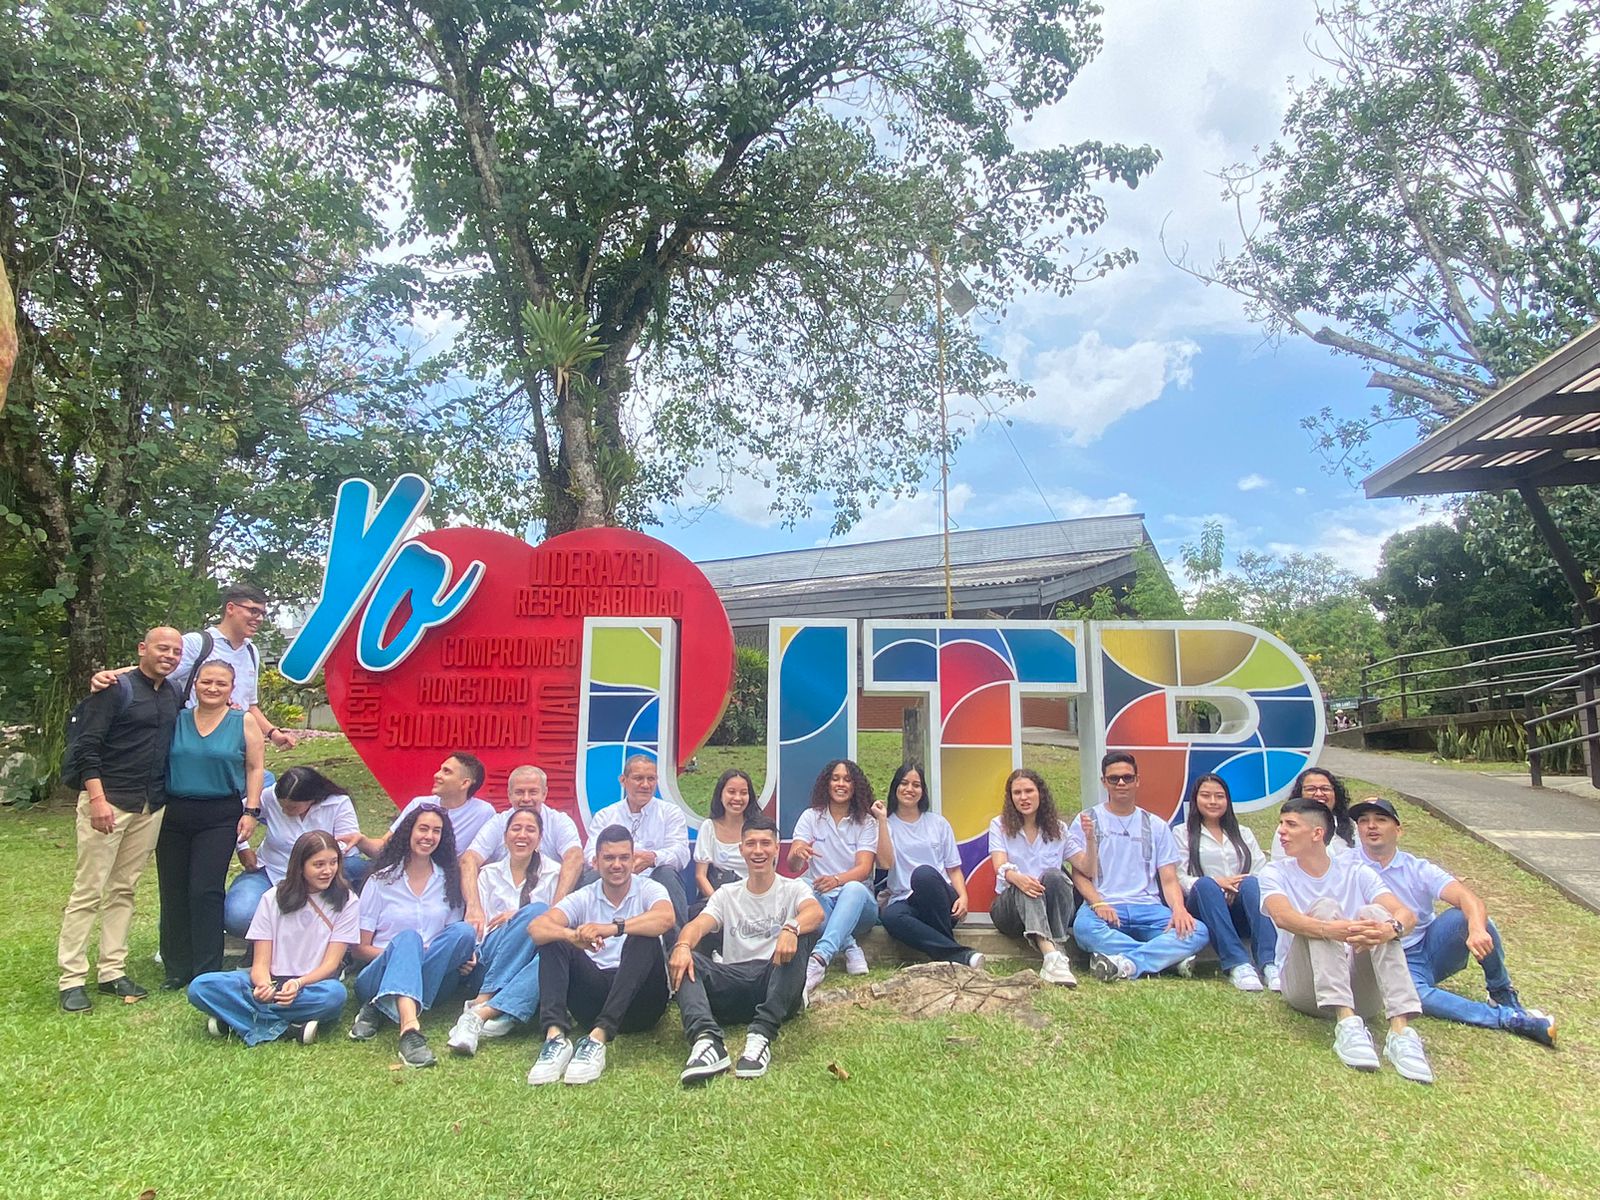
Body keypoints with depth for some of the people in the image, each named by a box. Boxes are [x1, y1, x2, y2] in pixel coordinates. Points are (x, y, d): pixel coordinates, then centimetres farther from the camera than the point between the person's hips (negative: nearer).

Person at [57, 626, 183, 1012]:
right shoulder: (116, 689, -8)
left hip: (150, 807, 6)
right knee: (88, 891, -1)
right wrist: (98, 798, -19)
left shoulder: (173, 695, 11)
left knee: (123, 890, 12)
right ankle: (72, 980, 7)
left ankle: (112, 971, 19)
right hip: (108, 802, -6)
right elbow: (86, 746, -12)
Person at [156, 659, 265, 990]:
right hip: (174, 816, 3)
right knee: (173, 894, 8)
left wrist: (251, 811, -3)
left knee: (205, 891, -8)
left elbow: (254, 768, 2)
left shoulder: (243, 724, 2)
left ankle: (207, 972, 1)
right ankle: (178, 968, 21)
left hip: (220, 817, -3)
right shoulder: (175, 720, 7)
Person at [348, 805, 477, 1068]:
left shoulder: (449, 882, 15)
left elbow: (454, 938, 13)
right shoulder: (381, 881, 7)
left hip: (426, 980, 3)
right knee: (408, 938, -34)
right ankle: (409, 1028, -59)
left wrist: (462, 958, -10)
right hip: (378, 975, -2)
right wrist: (396, 952, -16)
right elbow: (358, 949, 3)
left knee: (464, 932, -26)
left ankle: (380, 1010, -27)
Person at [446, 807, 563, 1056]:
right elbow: (474, 924, 9)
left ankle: (480, 1011, -41)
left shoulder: (554, 873, 15)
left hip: (531, 961, 0)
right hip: (487, 966, 0)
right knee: (537, 910, -31)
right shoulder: (489, 874, 19)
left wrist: (519, 916, -8)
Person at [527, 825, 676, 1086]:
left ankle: (599, 1037, -40)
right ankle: (556, 1035, -34)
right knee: (554, 941, -14)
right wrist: (571, 935, -33)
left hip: (639, 1000, -2)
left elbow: (666, 918, -22)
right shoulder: (584, 898, 10)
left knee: (644, 938, -28)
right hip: (594, 993, 3)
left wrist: (613, 928, -36)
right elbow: (537, 927, -10)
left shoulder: (648, 889, 3)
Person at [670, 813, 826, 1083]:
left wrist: (791, 928, -38)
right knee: (682, 959, -20)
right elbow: (698, 925, -3)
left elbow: (816, 911, -14)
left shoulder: (792, 889, 10)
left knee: (803, 933, -28)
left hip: (777, 988, -2)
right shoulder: (726, 894, 17)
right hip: (733, 985, 2)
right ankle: (707, 1039, -43)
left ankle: (762, 1034, -38)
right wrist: (682, 945, -28)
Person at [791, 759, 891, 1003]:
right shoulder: (811, 817, 5)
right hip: (820, 899, 1)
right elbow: (792, 866, -7)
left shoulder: (866, 822, 3)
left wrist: (836, 879, -35)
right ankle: (850, 948, -31)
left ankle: (819, 959, -56)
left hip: (857, 900, -1)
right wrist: (797, 854, -33)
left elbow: (864, 869, -12)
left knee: (854, 889, -38)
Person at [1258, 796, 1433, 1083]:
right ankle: (1346, 1024, -38)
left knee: (1375, 913, -22)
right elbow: (1282, 916, -20)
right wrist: (1329, 930, -40)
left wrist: (1391, 928, -34)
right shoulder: (1275, 872, 3)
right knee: (1324, 907, -25)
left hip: (1359, 988, 2)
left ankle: (1400, 1032, -35)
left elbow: (1407, 914, -9)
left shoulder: (1355, 870, 7)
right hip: (1304, 986, -1)